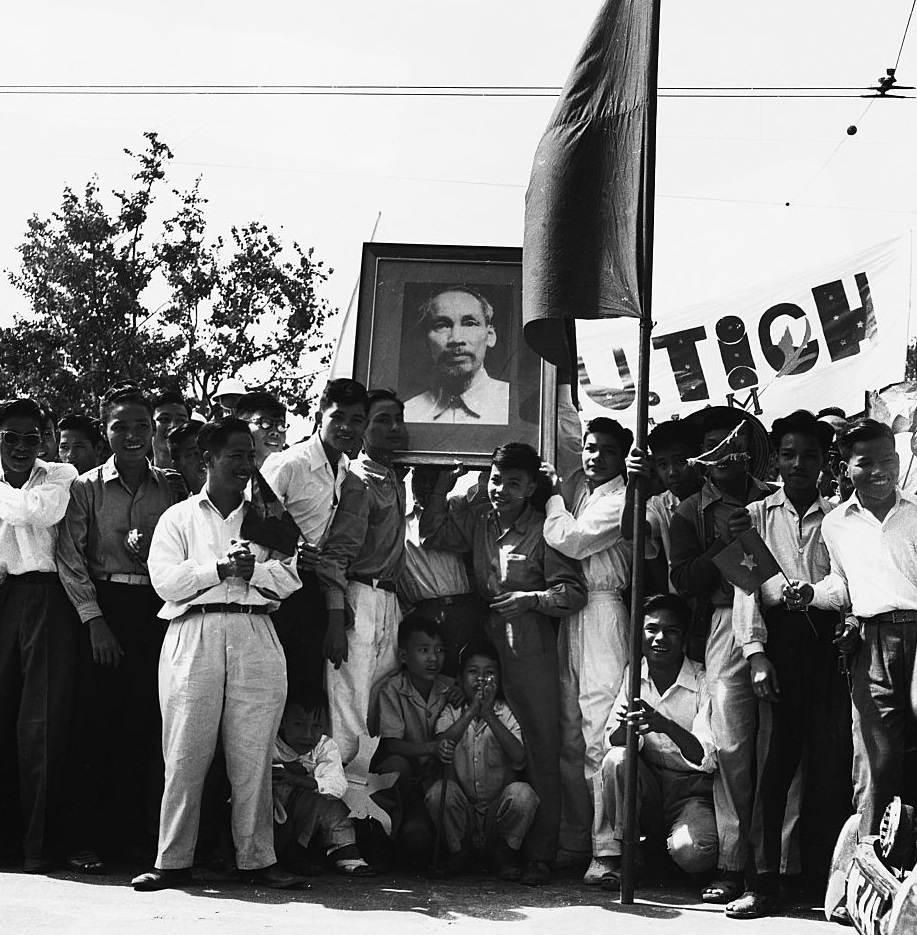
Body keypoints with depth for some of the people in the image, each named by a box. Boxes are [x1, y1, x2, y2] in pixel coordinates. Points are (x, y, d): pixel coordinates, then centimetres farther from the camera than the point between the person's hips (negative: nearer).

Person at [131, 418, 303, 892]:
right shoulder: (178, 517, 13)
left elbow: (289, 578, 7)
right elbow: (165, 580, -1)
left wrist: (252, 569, -9)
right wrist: (221, 568, -9)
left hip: (255, 639, 2)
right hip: (194, 636, -1)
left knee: (253, 755, 0)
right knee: (185, 755, -3)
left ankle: (257, 857, 6)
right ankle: (172, 861, 3)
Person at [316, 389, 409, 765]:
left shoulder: (395, 481, 19)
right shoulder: (358, 480, -8)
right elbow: (336, 553, -15)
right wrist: (336, 620, -21)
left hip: (389, 601, 9)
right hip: (359, 598, -9)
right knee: (348, 719, -10)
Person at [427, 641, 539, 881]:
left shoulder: (507, 713, 0)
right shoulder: (452, 712, 3)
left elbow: (519, 758, -18)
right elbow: (442, 744, -18)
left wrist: (489, 715, -24)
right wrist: (472, 711, -25)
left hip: (499, 809, 0)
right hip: (462, 812, 1)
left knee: (522, 793, -30)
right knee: (438, 791, -28)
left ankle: (503, 852, 0)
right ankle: (458, 850, 1)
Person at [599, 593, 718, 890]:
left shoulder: (702, 681, -10)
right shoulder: (634, 674, 1)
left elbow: (707, 760, -19)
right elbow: (614, 741, -5)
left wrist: (665, 725, -36)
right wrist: (626, 725, -30)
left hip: (692, 789, -3)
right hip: (647, 784, 3)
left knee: (691, 852, -31)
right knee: (616, 760, -27)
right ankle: (624, 853, -9)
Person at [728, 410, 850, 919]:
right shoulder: (757, 514, 14)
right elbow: (746, 586, 5)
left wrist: (803, 592, -12)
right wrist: (755, 653, -6)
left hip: (828, 642, 0)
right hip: (777, 640, 0)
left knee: (830, 760, -3)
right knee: (774, 759, -5)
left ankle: (825, 878, 3)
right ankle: (763, 882, -3)